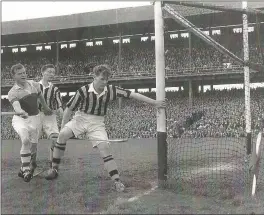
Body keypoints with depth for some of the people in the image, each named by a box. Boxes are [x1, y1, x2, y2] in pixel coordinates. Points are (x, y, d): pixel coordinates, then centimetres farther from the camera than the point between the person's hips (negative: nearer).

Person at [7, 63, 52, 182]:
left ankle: (24, 169, 29)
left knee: (33, 144, 6)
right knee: (25, 140, -28)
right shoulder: (12, 92, -14)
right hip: (20, 119, -4)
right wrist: (20, 112, -55)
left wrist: (45, 107, 34)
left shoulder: (34, 84, 2)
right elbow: (16, 105, -33)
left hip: (34, 118, 5)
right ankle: (26, 169, -15)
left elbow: (40, 96, 22)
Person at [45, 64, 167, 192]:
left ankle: (116, 181, -13)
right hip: (80, 119, -1)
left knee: (104, 147, -17)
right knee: (63, 135, -24)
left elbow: (132, 95, -11)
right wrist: (63, 126, -9)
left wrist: (154, 102, -11)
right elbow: (69, 108, -8)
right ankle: (54, 169, -9)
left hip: (97, 123, 1)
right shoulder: (84, 91, -17)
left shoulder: (111, 90, -12)